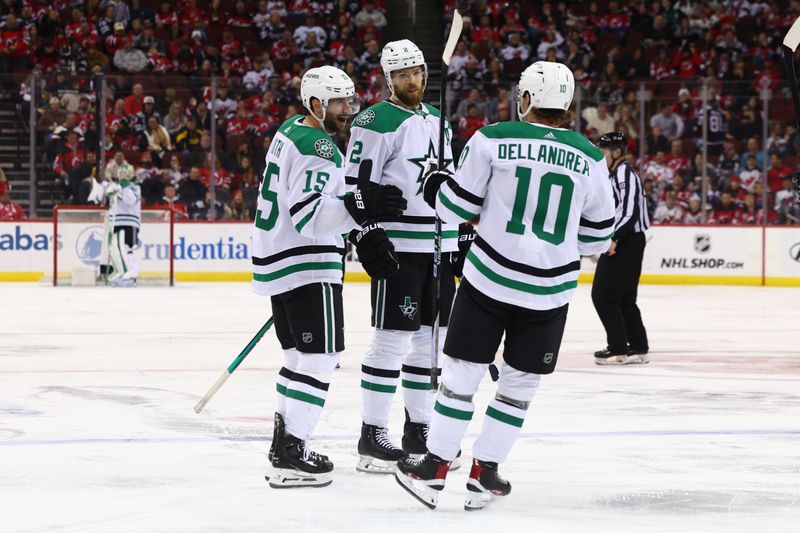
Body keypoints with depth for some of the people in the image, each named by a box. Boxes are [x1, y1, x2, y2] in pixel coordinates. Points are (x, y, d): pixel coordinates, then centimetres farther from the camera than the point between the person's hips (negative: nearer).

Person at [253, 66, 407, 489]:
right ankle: (290, 457, -12)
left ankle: (284, 442, 26)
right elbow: (309, 216, -27)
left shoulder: (293, 131, 14)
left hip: (281, 260, 11)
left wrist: (364, 232, 17)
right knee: (320, 355, -9)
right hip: (306, 266, -11)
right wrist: (362, 207, -37)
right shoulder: (316, 148, -18)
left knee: (300, 354, 19)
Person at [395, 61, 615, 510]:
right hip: (550, 291, 2)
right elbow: (597, 237, 9)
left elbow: (456, 207, 0)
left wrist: (437, 187, 21)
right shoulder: (590, 159, 1)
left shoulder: (493, 140, -6)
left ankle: (435, 468, 9)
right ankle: (484, 473, 16)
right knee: (520, 383, 14)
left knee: (462, 373, 8)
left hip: (489, 279, -1)